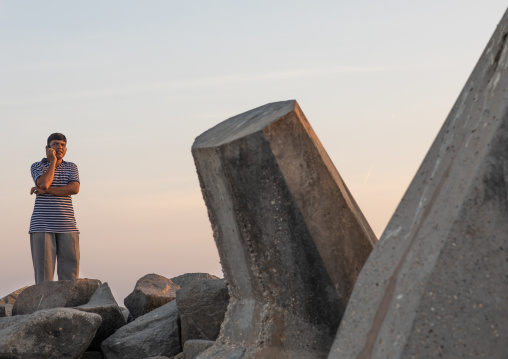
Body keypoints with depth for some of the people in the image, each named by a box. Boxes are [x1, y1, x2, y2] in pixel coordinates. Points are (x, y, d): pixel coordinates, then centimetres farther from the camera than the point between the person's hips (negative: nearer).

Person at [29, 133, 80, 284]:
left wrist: (46, 190, -13)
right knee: (43, 271, -5)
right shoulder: (37, 167, 5)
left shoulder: (71, 167, 12)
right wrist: (52, 161, -5)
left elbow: (74, 189, -8)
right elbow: (44, 184, -16)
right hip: (42, 225, -2)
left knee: (70, 274, -1)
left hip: (66, 226, 3)